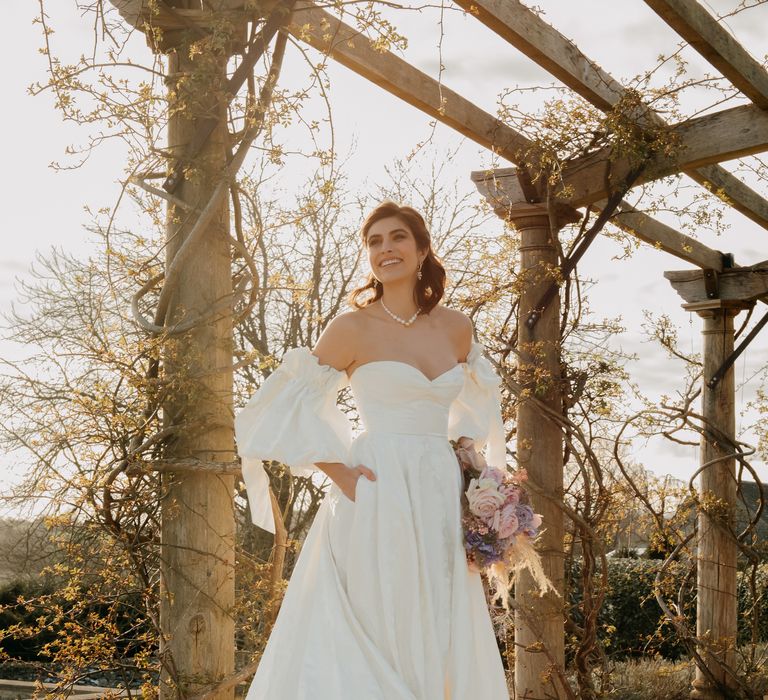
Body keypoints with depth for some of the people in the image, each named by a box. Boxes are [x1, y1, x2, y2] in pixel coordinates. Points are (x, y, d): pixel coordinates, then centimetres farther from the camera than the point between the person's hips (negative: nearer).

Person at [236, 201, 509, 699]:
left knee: (443, 645, 8)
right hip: (378, 499, -5)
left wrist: (470, 466, 12)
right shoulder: (354, 327, -5)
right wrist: (339, 472, -9)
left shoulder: (457, 327, 8)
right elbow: (293, 408, -1)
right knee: (374, 641, -3)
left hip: (443, 502, 5)